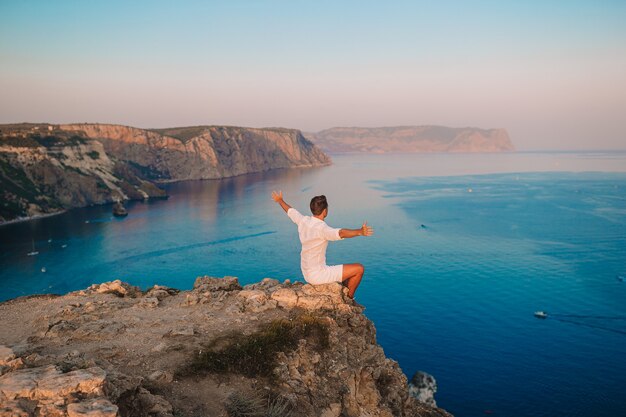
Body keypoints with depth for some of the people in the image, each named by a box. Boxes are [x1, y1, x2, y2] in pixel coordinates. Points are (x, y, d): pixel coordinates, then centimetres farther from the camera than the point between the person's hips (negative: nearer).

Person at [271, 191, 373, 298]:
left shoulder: (303, 221, 0)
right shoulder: (321, 228, -25)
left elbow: (290, 210, 20)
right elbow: (341, 233, -44)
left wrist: (280, 200, 39)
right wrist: (360, 232, -57)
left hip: (307, 273, 9)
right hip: (318, 275, -9)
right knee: (359, 269, -5)